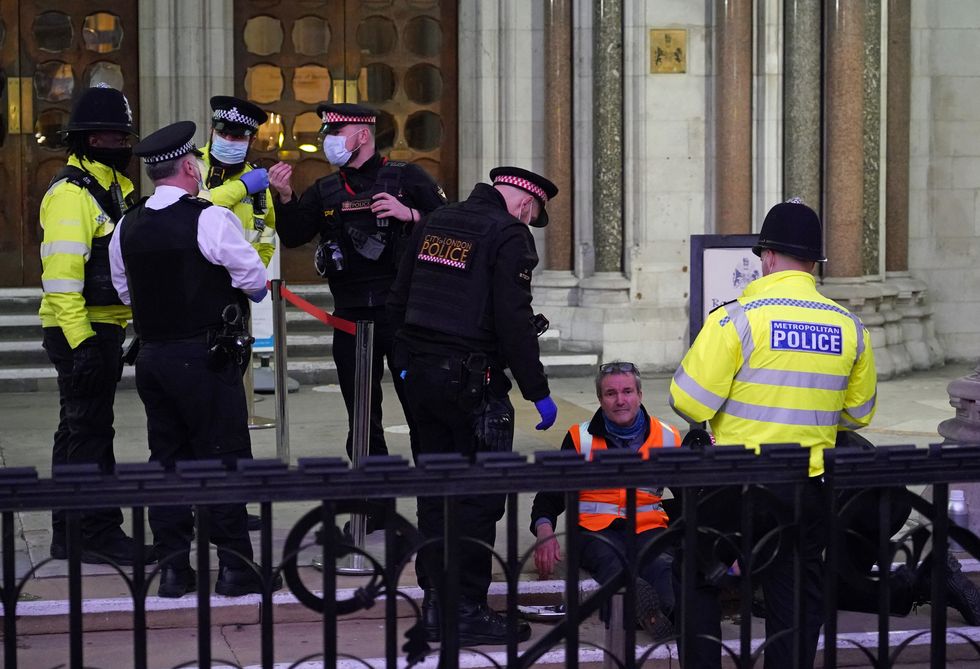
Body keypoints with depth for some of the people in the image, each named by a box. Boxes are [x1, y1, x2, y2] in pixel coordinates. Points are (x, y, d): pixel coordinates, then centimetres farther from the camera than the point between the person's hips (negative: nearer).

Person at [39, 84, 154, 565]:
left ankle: (69, 535, 21)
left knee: (78, 430, 14)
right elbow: (61, 274, -22)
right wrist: (80, 341, -26)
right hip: (80, 332, -10)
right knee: (90, 432, -6)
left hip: (103, 328, 10)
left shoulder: (110, 187, 17)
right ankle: (99, 534, -2)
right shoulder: (71, 193, -14)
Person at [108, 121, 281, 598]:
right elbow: (255, 279, -10)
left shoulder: (127, 227, 5)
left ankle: (173, 568, 13)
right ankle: (234, 567, 2)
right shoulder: (210, 220, -14)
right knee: (224, 456, 1)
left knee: (167, 457, 11)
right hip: (206, 358, -6)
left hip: (152, 356, 6)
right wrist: (243, 292, 12)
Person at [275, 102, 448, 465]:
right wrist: (285, 198, -10)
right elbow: (293, 237, 5)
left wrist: (410, 214, -16)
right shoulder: (325, 190, 14)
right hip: (350, 318, 4)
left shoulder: (406, 177, 2)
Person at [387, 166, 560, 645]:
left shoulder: (434, 224, 14)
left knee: (435, 491, 15)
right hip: (473, 380, -8)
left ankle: (435, 601, 21)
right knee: (478, 497, -2)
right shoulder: (509, 235, -10)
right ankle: (465, 611, 0)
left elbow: (398, 300, 17)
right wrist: (538, 391, -11)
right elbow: (514, 322, -16)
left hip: (421, 373, 8)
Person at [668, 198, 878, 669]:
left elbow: (689, 401, -14)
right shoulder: (849, 327, -1)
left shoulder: (736, 319, -14)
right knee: (797, 594, 14)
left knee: (698, 581, 15)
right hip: (810, 486, 3)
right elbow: (858, 413, 11)